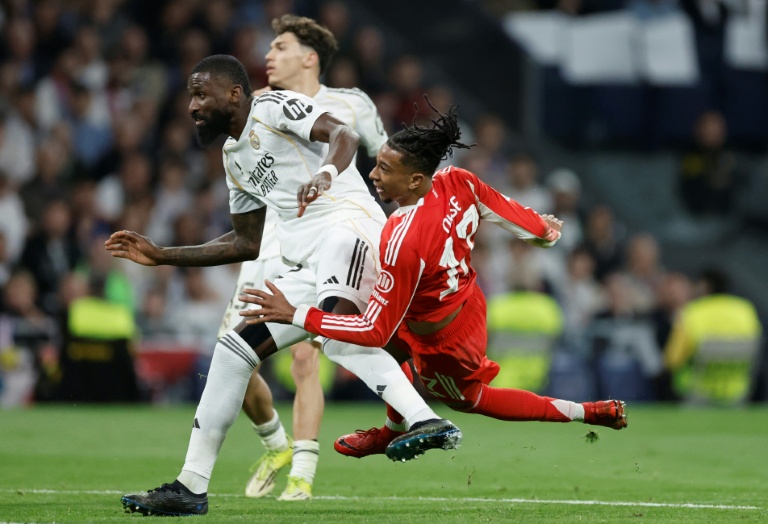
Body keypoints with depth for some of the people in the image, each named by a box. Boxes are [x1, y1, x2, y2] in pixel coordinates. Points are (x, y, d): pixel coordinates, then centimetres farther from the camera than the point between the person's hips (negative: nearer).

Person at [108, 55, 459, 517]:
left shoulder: (275, 107, 1)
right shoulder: (234, 154, 27)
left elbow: (344, 135, -17)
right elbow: (247, 244, 34)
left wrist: (324, 175, -39)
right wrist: (161, 256, 32)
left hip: (348, 230, -10)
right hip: (311, 267, 10)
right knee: (234, 349, 9)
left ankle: (425, 422, -51)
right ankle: (191, 487, 15)